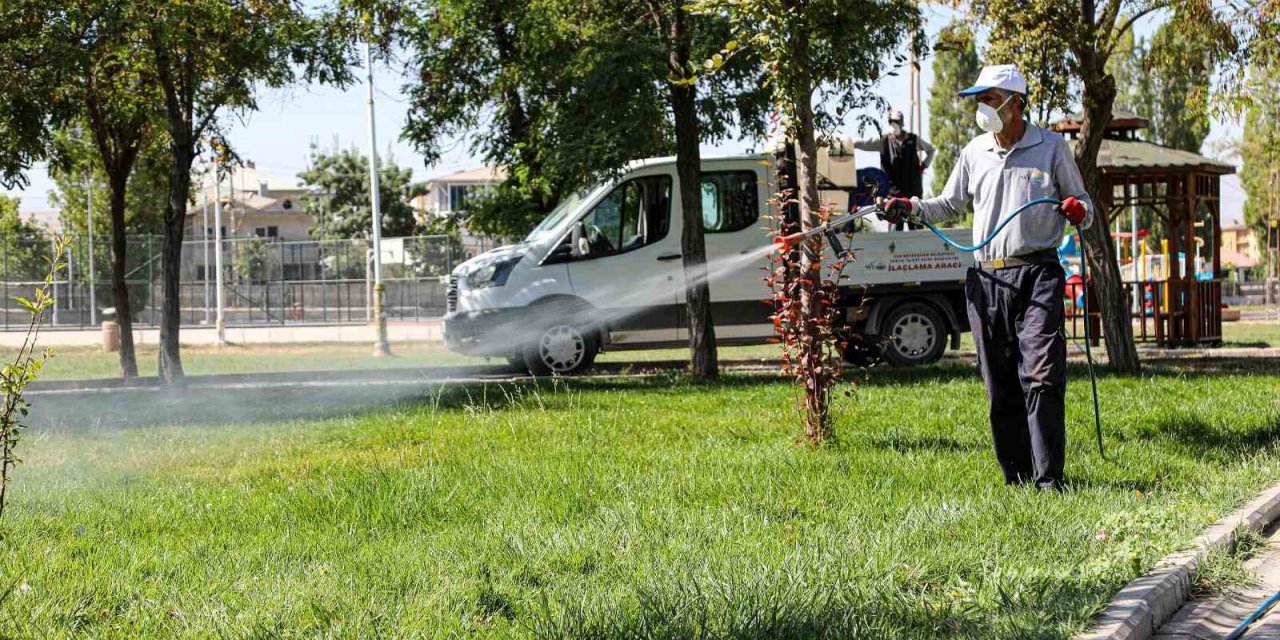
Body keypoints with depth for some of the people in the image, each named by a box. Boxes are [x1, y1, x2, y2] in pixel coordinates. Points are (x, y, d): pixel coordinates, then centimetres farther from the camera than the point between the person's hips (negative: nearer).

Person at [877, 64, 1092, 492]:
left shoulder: (1051, 147, 5)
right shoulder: (974, 152, 14)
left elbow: (1082, 204, 12)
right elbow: (949, 206, 22)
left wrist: (1079, 211, -11)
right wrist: (911, 208, 4)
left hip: (1038, 273, -4)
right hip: (987, 279, 4)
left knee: (1041, 376, -13)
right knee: (1000, 385, 5)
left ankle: (1048, 477, -11)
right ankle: (1016, 475, 13)